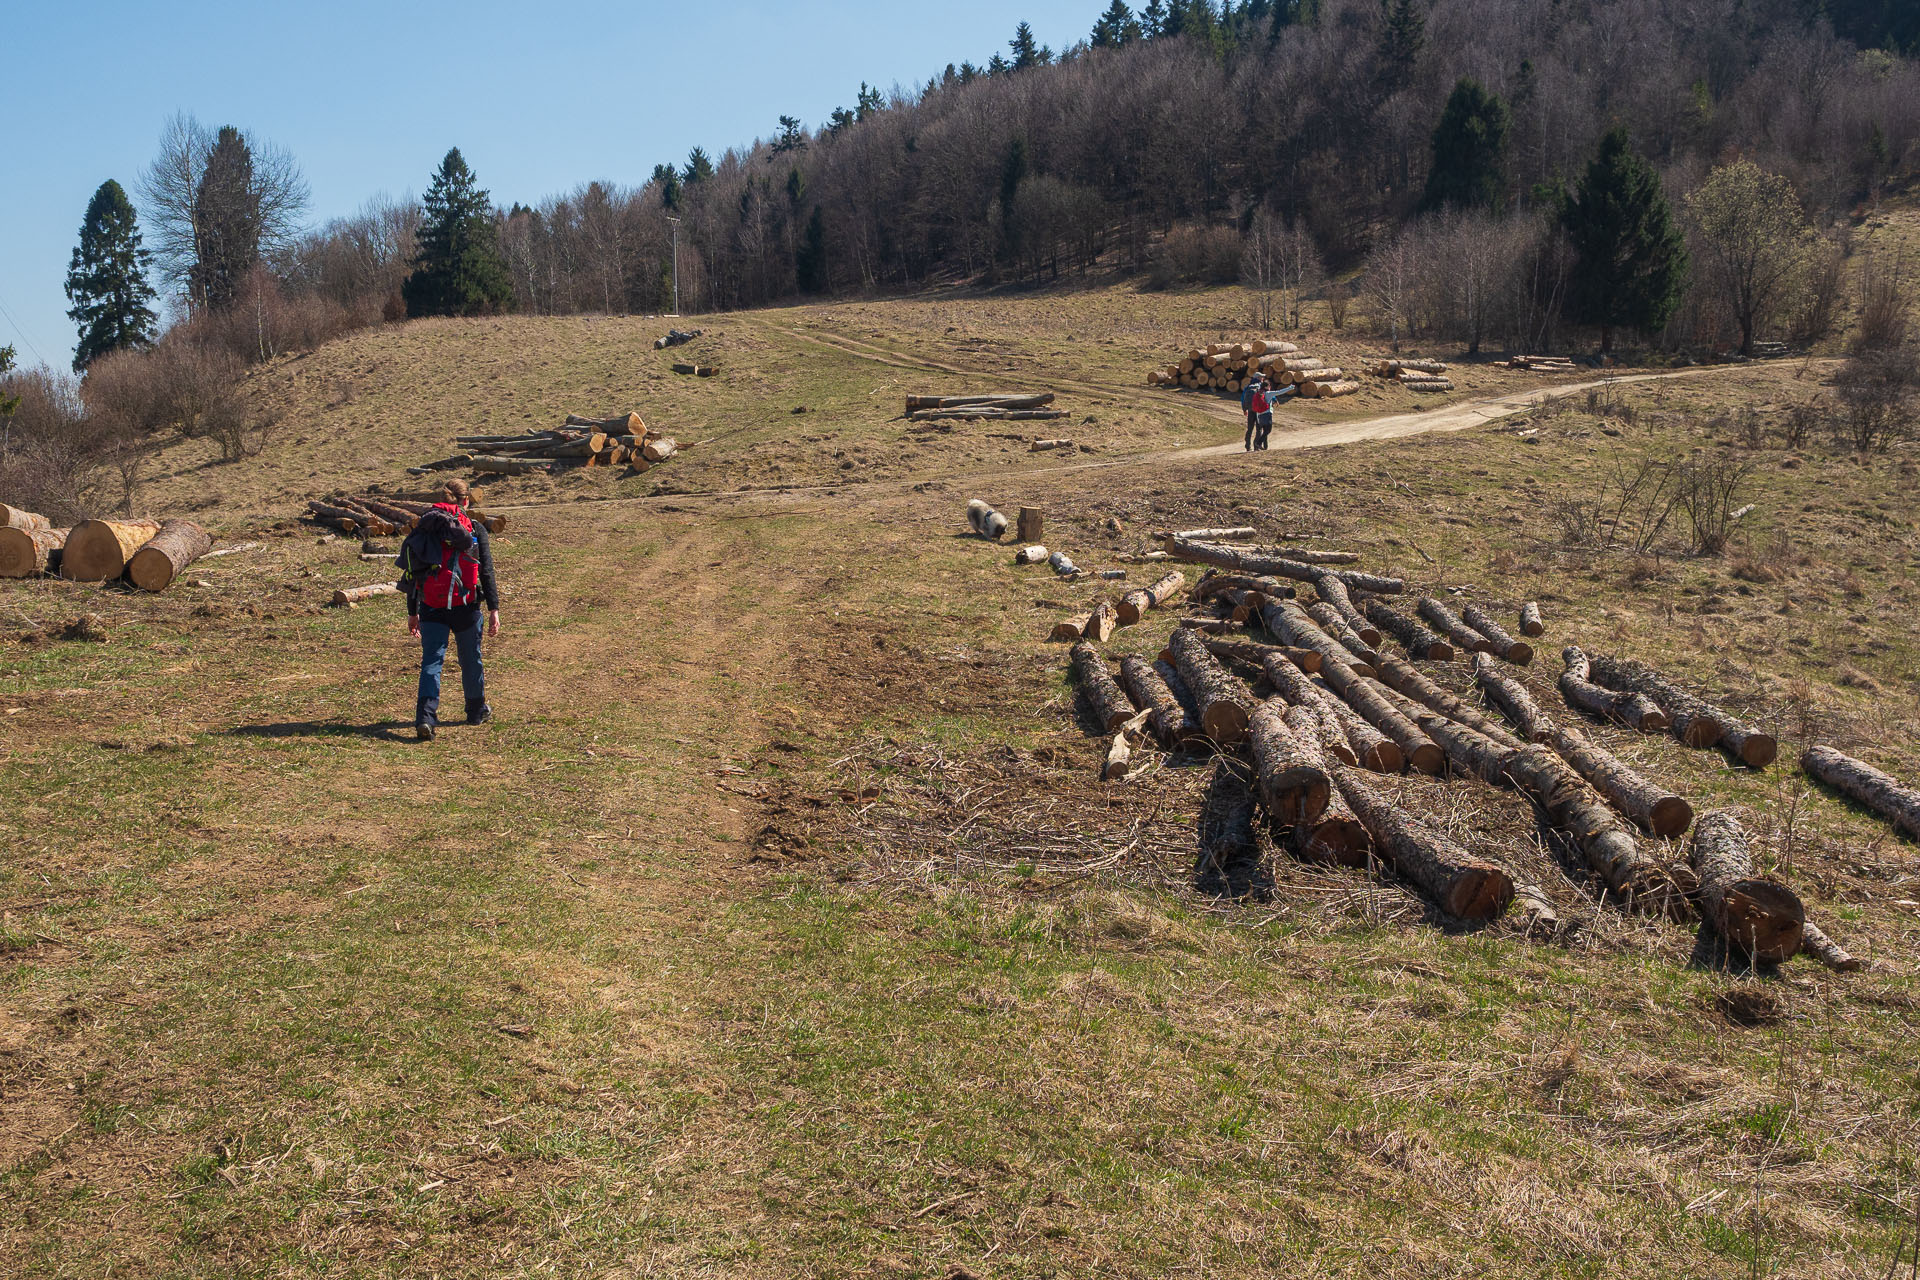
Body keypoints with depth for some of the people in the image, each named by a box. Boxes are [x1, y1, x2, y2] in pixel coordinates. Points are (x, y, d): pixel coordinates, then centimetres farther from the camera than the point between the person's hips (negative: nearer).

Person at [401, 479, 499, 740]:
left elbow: (414, 574, 10)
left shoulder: (425, 527, 7)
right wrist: (494, 608, -4)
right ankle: (477, 711, 33)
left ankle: (425, 716, -15)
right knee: (471, 659, 16)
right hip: (464, 606, -2)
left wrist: (412, 612, 16)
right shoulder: (475, 529, -2)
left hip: (431, 609, 2)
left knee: (431, 660, 3)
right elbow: (486, 571, -6)